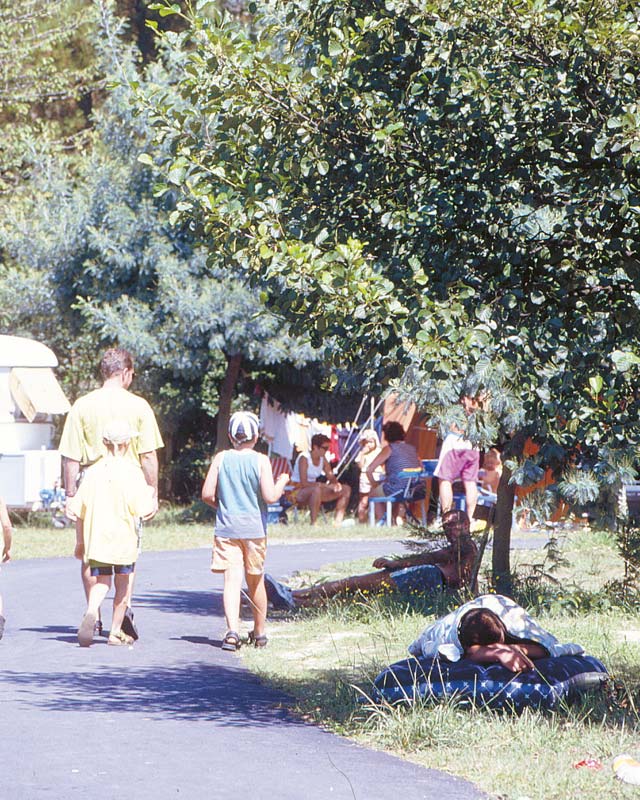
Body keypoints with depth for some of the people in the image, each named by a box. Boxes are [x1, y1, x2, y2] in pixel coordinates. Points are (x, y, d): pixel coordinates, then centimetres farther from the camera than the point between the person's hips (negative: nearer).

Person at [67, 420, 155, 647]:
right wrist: (151, 495, 8)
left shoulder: (93, 471, 3)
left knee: (100, 582, 5)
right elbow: (142, 509, -14)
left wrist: (80, 541, 15)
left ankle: (91, 611, -26)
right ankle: (116, 632, 17)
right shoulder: (131, 471, -9)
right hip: (123, 539, -2)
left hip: (96, 539, 2)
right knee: (122, 584, 12)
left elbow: (79, 510, 5)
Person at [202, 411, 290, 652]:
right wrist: (282, 482, 7)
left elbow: (207, 494, -2)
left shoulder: (221, 458, 0)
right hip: (254, 528, 0)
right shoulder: (261, 461, -5)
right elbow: (270, 496, -13)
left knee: (232, 580, -7)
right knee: (255, 582, 15)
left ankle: (232, 630, -26)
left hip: (226, 529, 0)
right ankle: (259, 633, 29)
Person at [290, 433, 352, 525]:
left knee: (346, 489, 1)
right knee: (316, 489, -42)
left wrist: (336, 484, -17)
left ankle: (338, 521, -4)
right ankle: (313, 524, -37)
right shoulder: (304, 458, -19)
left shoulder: (322, 459, 5)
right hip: (298, 492, -9)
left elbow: (331, 477, 8)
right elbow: (304, 483, -27)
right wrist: (326, 486, -30)